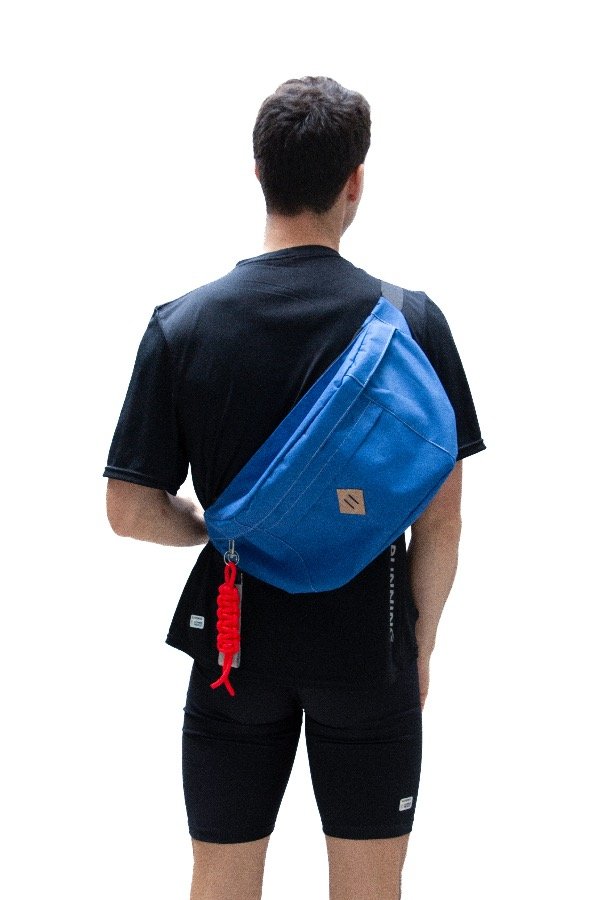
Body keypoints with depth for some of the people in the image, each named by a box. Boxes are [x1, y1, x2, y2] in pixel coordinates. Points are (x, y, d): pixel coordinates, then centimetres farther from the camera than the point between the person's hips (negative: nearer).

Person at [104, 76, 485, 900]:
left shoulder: (182, 324, -7)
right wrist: (422, 641, 7)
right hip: (370, 649, -1)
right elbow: (442, 520, -6)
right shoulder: (412, 321, -10)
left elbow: (130, 510, -6)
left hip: (235, 644, 1)